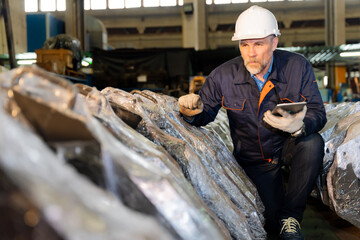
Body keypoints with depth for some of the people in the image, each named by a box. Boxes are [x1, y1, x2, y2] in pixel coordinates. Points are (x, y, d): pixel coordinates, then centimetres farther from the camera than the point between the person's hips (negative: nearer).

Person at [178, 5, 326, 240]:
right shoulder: (223, 77, -16)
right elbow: (205, 114, -7)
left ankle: (290, 215, -15)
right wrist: (194, 111, -33)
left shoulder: (298, 67, -16)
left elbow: (318, 113, -18)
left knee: (313, 142, -34)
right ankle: (280, 220, 34)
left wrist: (299, 126, -42)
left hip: (289, 145, 0)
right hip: (254, 157, 0)